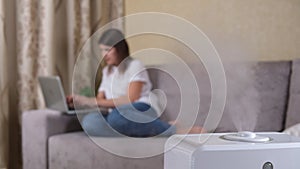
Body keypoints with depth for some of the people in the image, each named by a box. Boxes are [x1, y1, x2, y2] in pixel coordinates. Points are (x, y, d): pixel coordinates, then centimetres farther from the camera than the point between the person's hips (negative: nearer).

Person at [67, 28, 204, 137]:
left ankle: (177, 131, -31)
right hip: (116, 116, 5)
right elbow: (100, 100, 21)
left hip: (143, 112, -5)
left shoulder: (135, 65, 3)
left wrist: (93, 102, -10)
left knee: (118, 116, -43)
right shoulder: (106, 71, 25)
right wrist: (83, 101, 0)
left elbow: (130, 100, -8)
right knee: (89, 121, -30)